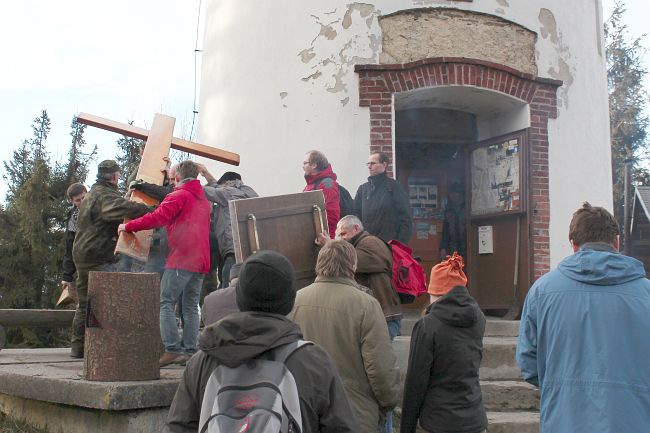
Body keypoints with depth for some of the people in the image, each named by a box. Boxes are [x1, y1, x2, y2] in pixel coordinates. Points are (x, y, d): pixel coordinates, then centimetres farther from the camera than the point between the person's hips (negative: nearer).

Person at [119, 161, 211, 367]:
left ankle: (172, 349, -12)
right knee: (191, 306, 10)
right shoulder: (203, 200, 23)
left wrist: (128, 226, -7)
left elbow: (158, 218, -15)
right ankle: (189, 351, 8)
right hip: (201, 260, 8)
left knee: (166, 303, -5)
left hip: (181, 259, -8)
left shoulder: (178, 196, -4)